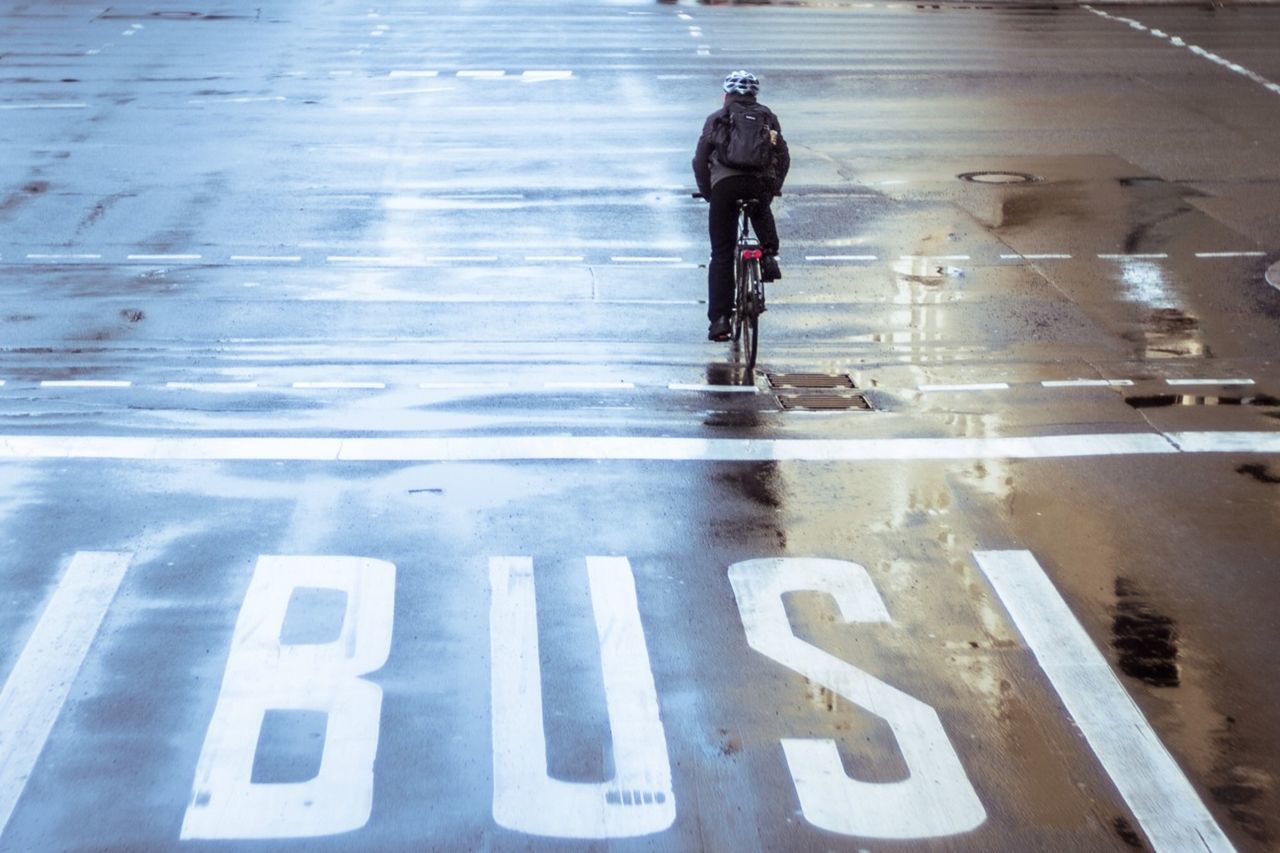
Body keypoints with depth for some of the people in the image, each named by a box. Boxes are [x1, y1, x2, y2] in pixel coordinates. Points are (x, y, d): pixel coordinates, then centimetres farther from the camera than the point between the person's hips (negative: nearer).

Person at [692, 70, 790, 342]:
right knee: (762, 213, 39)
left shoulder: (716, 119, 19)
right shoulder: (768, 117, 22)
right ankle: (769, 254, 16)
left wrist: (707, 192, 27)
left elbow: (700, 161, 15)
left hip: (724, 184, -1)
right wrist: (775, 187, 32)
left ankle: (719, 319, 0)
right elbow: (783, 156, 20)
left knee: (721, 255, 5)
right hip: (760, 183, 1)